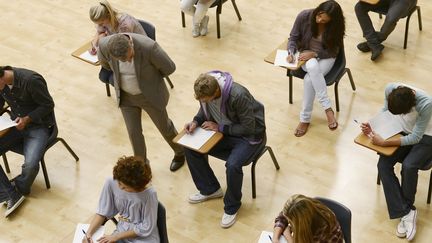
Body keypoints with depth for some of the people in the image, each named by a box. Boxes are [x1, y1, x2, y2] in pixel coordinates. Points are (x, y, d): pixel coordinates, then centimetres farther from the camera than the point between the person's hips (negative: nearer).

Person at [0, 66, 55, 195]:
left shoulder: (31, 80, -25)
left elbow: (48, 105, -14)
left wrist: (27, 119, -24)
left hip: (38, 126, -6)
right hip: (16, 123, 6)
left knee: (30, 165, -25)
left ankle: (19, 191, 5)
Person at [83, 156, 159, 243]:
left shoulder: (149, 194, -24)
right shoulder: (111, 183, -13)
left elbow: (146, 228, -15)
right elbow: (103, 212, -1)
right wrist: (88, 233, -15)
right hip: (121, 234, 4)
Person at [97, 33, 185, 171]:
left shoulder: (148, 47, -37)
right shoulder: (105, 45, -26)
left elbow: (169, 68, -19)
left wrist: (149, 77, -1)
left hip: (150, 94, -2)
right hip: (125, 96, 3)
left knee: (164, 127, 18)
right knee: (134, 132, 12)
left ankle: (180, 152, 47)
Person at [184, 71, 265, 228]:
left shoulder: (239, 96, -35)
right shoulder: (205, 90, -15)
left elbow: (248, 128, -25)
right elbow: (205, 110, 7)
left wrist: (219, 127, -23)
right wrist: (196, 121, -13)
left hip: (248, 136, -7)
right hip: (223, 130, 7)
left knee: (233, 165, -32)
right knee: (190, 148, -8)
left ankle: (231, 207, -4)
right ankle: (210, 189, 13)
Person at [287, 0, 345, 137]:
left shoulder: (336, 26, -17)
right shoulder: (304, 16, -15)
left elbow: (333, 51, -10)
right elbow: (293, 37, -3)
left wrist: (314, 54, -25)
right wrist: (291, 52, -22)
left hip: (325, 58, -1)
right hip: (306, 55, 1)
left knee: (309, 79, -32)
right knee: (312, 66, -37)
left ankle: (305, 119, -19)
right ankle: (328, 109, -35)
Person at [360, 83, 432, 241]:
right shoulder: (390, 89, -22)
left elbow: (415, 138, -27)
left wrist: (384, 143, -31)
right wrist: (372, 126, -17)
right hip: (403, 131, 5)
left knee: (408, 166, -29)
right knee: (383, 164, -18)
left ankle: (405, 210, -4)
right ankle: (406, 212, -16)